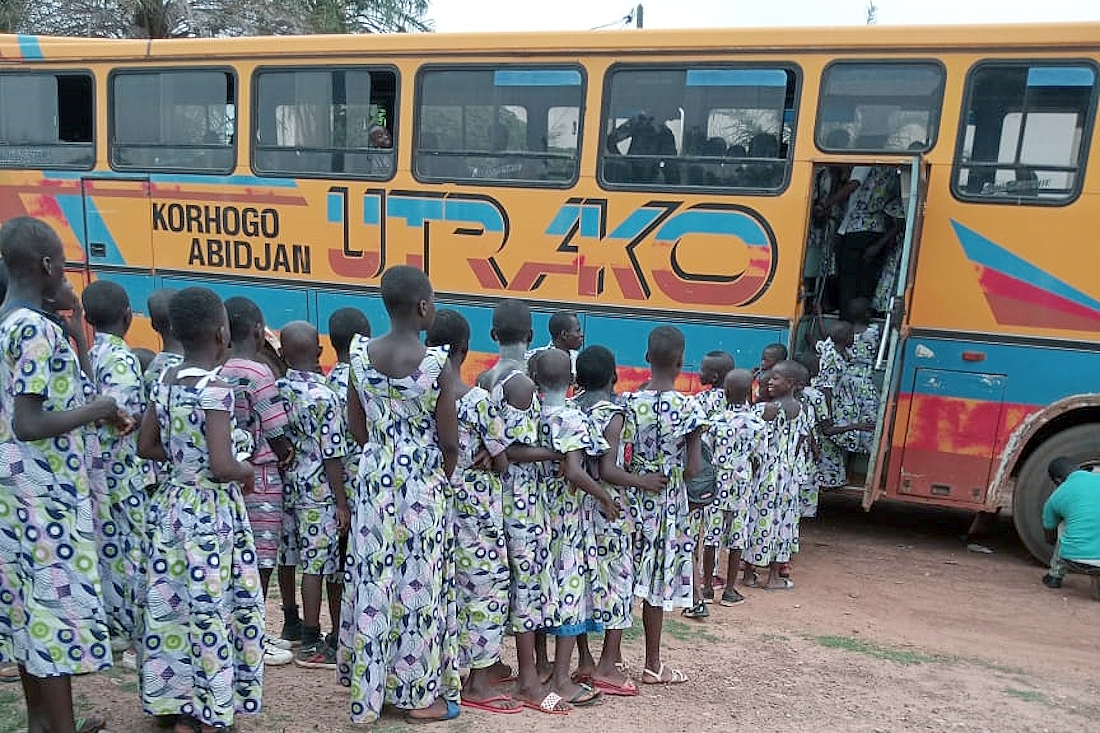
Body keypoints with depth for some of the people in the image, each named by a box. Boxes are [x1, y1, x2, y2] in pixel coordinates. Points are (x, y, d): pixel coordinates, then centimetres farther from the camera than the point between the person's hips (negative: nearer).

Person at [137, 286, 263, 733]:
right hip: (210, 513, -8)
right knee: (210, 610, 4)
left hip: (172, 504, 8)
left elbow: (146, 447, 12)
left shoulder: (164, 382, 3)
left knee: (174, 604, 15)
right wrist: (247, 470, -7)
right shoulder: (215, 390, -20)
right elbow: (222, 467, -26)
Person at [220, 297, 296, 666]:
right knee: (262, 555, 1)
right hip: (262, 475, -7)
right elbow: (276, 434, -16)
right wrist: (288, 457, 4)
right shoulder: (259, 373, -16)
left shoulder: (218, 372, 6)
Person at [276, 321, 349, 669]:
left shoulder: (278, 389, 3)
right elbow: (332, 455, -16)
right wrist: (342, 504, -11)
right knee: (318, 565, 1)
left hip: (294, 484, 7)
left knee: (318, 562, 14)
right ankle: (312, 646, 11)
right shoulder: (323, 395, -17)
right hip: (321, 489, -7)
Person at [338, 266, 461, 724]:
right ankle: (418, 692, 21)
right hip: (422, 482, -4)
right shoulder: (438, 364, -17)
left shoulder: (359, 355, -3)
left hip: (375, 477, 5)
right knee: (417, 581, 7)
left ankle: (371, 686, 28)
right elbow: (449, 441, -11)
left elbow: (357, 428, 5)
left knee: (373, 579, 14)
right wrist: (443, 477, 8)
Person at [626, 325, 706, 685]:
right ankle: (653, 665, 20)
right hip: (668, 504, -2)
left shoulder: (629, 402, -6)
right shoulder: (688, 408, -12)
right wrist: (672, 468, 7)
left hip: (631, 499, 2)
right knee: (656, 585, 8)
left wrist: (639, 469, 9)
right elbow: (693, 469, -12)